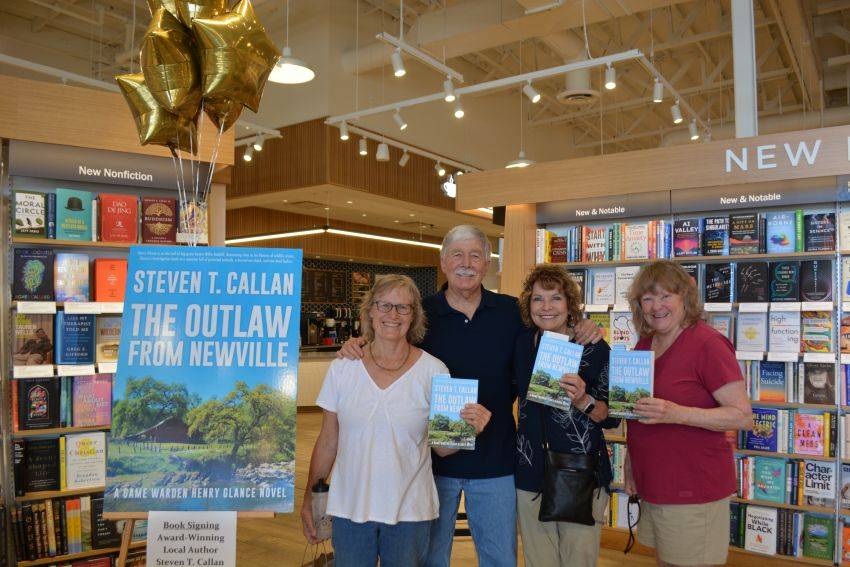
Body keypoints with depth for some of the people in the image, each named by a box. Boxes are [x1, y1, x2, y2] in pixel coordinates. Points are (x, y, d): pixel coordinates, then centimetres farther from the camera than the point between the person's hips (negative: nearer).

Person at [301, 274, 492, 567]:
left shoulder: (433, 370, -6)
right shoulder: (342, 369, -3)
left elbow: (442, 447, -2)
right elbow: (327, 442, 4)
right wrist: (310, 498, 5)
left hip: (410, 510, -1)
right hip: (350, 507, 1)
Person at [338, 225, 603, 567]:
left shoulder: (511, 312, -1)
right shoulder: (421, 313, -4)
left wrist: (582, 332, -9)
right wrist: (357, 345, -15)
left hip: (496, 461, 1)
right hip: (434, 458, 0)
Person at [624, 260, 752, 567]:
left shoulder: (707, 344, -16)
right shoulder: (645, 344, 8)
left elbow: (743, 416, -19)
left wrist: (677, 413, -30)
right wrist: (630, 461, 15)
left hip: (694, 491, -7)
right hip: (652, 485, 7)